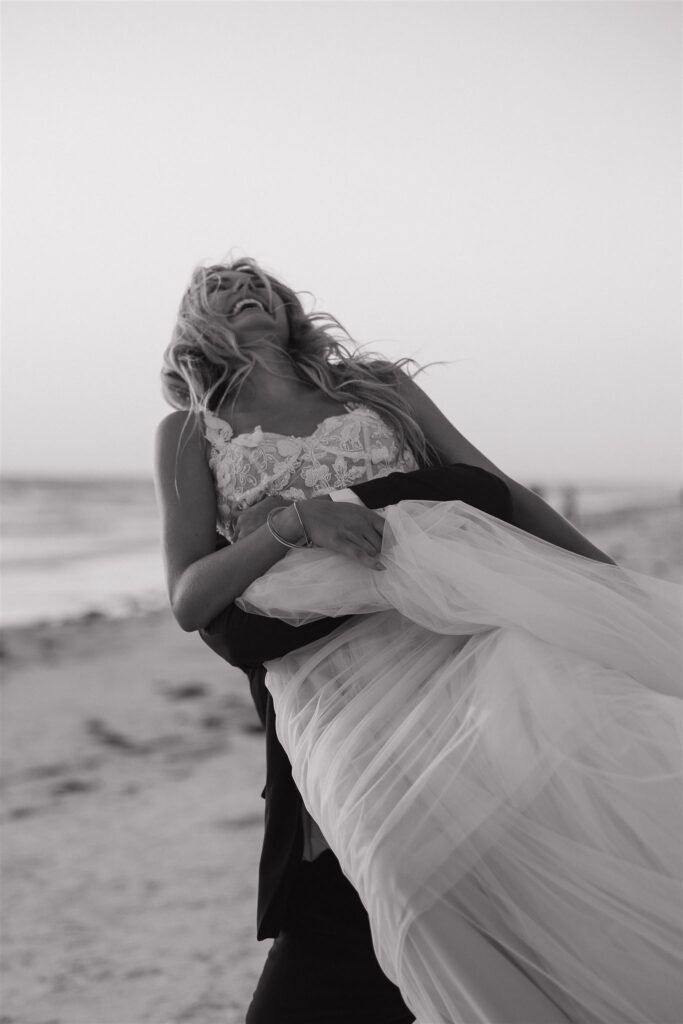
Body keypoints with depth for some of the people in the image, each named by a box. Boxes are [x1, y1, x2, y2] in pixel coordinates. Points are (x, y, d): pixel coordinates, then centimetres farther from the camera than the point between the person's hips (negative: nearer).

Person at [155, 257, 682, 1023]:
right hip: (335, 683, -2)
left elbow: (504, 492, 21)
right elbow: (190, 602, 8)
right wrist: (295, 521, -9)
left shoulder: (379, 387, 26)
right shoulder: (192, 434, 20)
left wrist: (618, 584, 10)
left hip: (468, 627, 2)